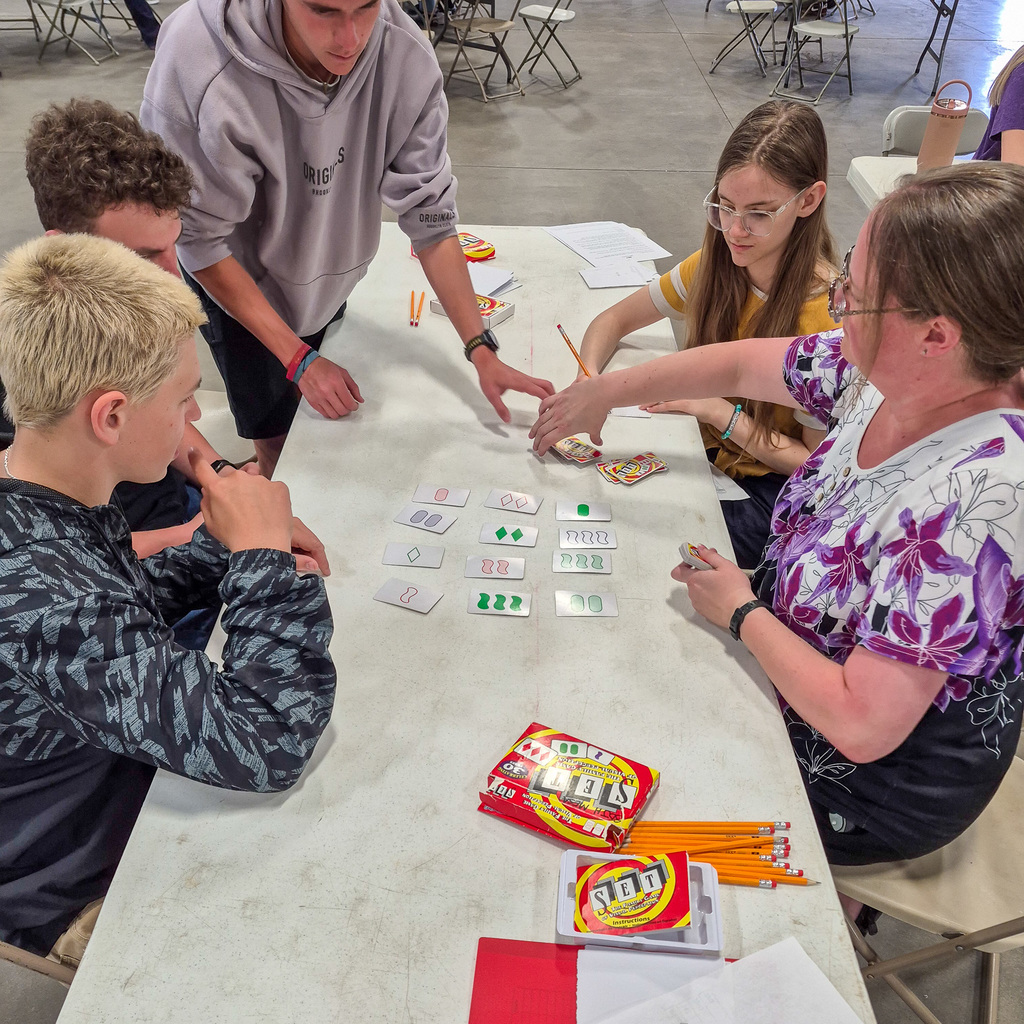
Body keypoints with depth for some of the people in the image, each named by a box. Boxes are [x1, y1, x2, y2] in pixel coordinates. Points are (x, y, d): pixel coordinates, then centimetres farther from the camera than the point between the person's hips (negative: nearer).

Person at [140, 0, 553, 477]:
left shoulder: (406, 57, -28)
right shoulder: (195, 57, -35)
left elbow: (430, 218, -19)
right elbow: (199, 238, -25)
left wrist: (482, 352, -23)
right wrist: (299, 357, -25)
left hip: (331, 280, 3)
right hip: (237, 283, -3)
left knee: (327, 420, 22)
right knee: (277, 440, 8)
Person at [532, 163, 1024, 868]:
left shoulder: (967, 504, -38)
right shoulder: (892, 376, -14)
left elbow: (861, 725, -34)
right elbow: (740, 365, 1)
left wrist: (742, 612, -19)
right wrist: (602, 393, 7)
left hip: (879, 782, -7)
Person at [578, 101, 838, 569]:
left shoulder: (829, 313, -23)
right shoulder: (715, 265, -6)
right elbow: (614, 319, 4)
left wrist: (721, 413, -27)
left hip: (770, 490, -5)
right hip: (704, 451, 5)